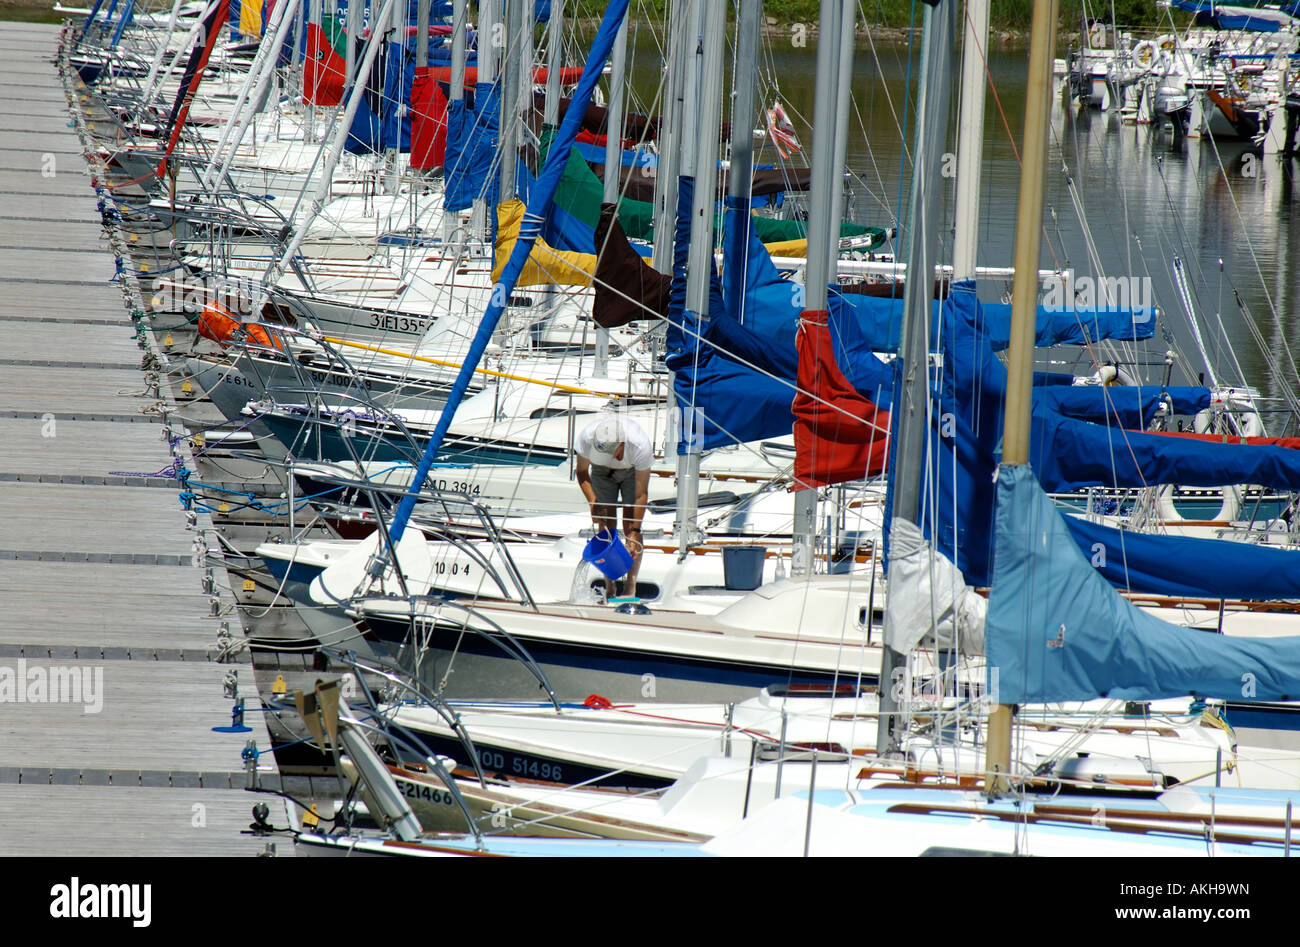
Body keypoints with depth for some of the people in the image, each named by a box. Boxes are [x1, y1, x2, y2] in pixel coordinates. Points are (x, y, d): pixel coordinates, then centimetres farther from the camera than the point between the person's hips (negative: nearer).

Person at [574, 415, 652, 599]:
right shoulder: (587, 438, -35)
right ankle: (609, 586, -6)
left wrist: (635, 532, -29)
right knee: (606, 524, -11)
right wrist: (593, 503, -27)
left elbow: (641, 493, -29)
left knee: (630, 524, -15)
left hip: (632, 470, -2)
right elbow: (582, 473, -14)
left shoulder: (640, 445, -39)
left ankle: (630, 588, -11)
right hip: (602, 472, 2)